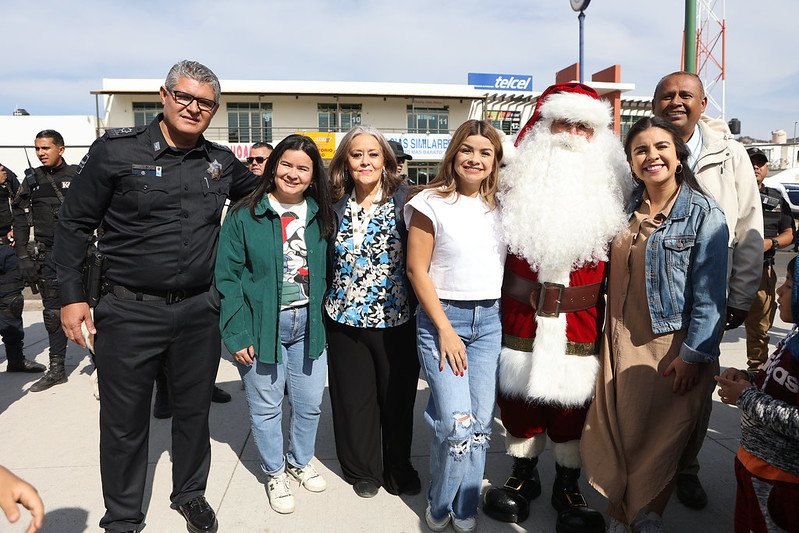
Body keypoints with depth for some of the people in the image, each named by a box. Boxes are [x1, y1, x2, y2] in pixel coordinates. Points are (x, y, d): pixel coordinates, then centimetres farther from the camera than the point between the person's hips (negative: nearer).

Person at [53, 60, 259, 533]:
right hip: (130, 311, -3)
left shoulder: (221, 161, 4)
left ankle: (191, 494, 40)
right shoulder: (117, 150, -6)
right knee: (124, 422, 11)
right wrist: (72, 295, -4)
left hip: (199, 311, 3)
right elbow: (75, 224, -2)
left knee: (194, 411, 17)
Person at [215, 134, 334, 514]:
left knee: (309, 403, 14)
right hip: (262, 325, -3)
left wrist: (324, 318, 3)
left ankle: (300, 461, 41)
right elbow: (227, 276, -10)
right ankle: (275, 473, 35)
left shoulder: (320, 216, 4)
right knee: (266, 407, 11)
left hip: (307, 324, 4)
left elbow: (327, 272, 10)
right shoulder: (245, 216, -8)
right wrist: (237, 334, -13)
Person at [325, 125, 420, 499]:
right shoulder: (335, 205, 3)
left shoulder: (404, 201, -5)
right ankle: (362, 470, 34)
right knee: (353, 398, 11)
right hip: (345, 320, 2)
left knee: (398, 397, 11)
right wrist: (329, 305, 10)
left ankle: (399, 467, 35)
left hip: (396, 320, -2)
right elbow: (327, 260, 13)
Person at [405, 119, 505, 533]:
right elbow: (417, 269, -8)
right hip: (442, 316, -5)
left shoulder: (500, 205, 8)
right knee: (456, 423, -9)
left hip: (489, 320, 5)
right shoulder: (432, 202, -6)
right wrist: (445, 329, -11)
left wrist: (501, 316, 6)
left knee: (481, 424, 8)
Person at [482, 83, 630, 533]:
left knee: (572, 403, 8)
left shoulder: (611, 190, 2)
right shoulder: (516, 183, 2)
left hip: (581, 322, -1)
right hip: (520, 318, 1)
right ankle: (523, 477, 35)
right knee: (519, 397, 12)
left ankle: (568, 488, 31)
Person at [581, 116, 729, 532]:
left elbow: (709, 294, -12)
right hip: (621, 341, 4)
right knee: (617, 430, 11)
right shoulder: (623, 209, 7)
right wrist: (606, 334, 10)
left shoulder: (704, 213, -8)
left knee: (660, 436, 9)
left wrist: (693, 355, -15)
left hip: (670, 347, -4)